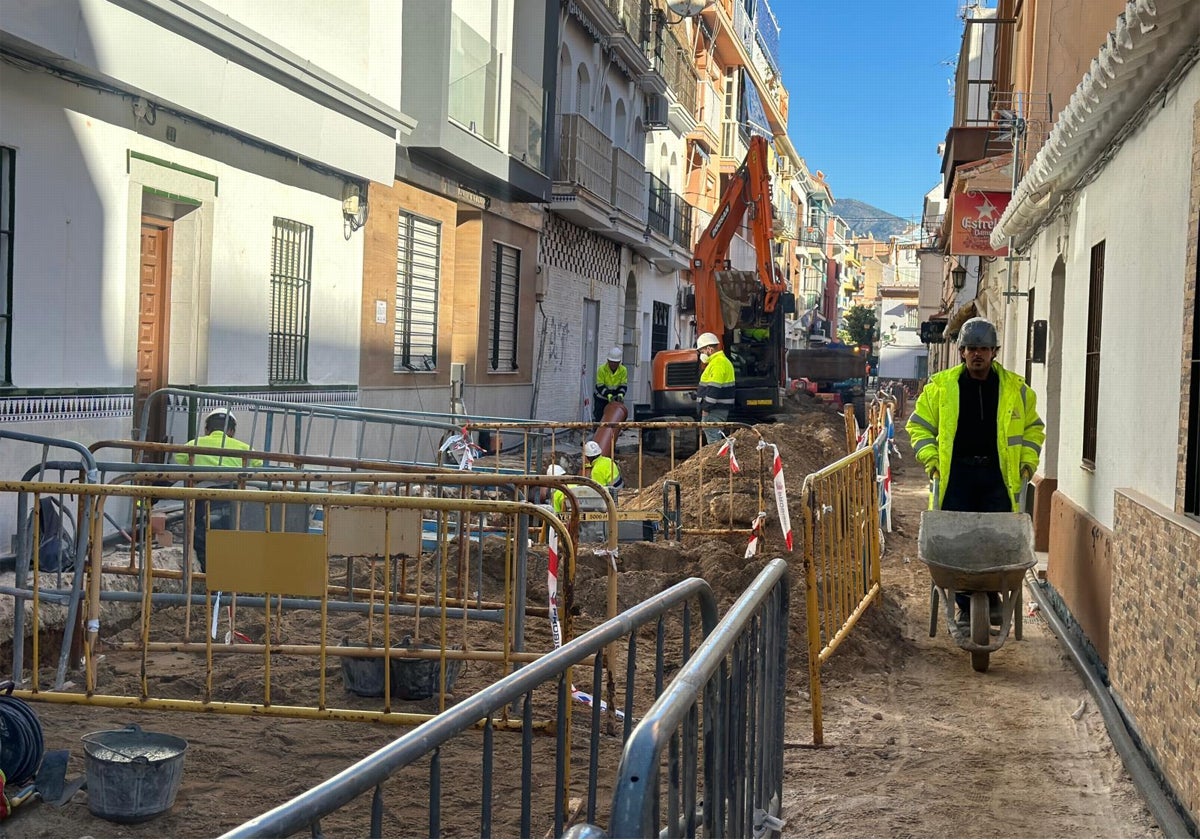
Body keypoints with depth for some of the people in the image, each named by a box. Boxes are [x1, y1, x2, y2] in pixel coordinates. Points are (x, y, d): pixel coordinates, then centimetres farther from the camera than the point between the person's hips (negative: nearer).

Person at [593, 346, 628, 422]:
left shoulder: (623, 370, -10)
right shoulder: (602, 369, -19)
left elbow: (623, 385, -9)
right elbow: (600, 387, -20)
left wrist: (620, 394, -29)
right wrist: (608, 395, -35)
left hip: (615, 399, 3)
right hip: (601, 398, -3)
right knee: (598, 418, -4)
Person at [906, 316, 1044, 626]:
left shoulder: (1015, 388, 7)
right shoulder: (941, 386, 3)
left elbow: (1033, 427, 19)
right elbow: (918, 424, 11)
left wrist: (1028, 460, 6)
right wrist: (930, 457, -1)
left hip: (998, 475, 0)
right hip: (957, 475, 0)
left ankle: (991, 599, 11)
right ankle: (965, 604, 11)